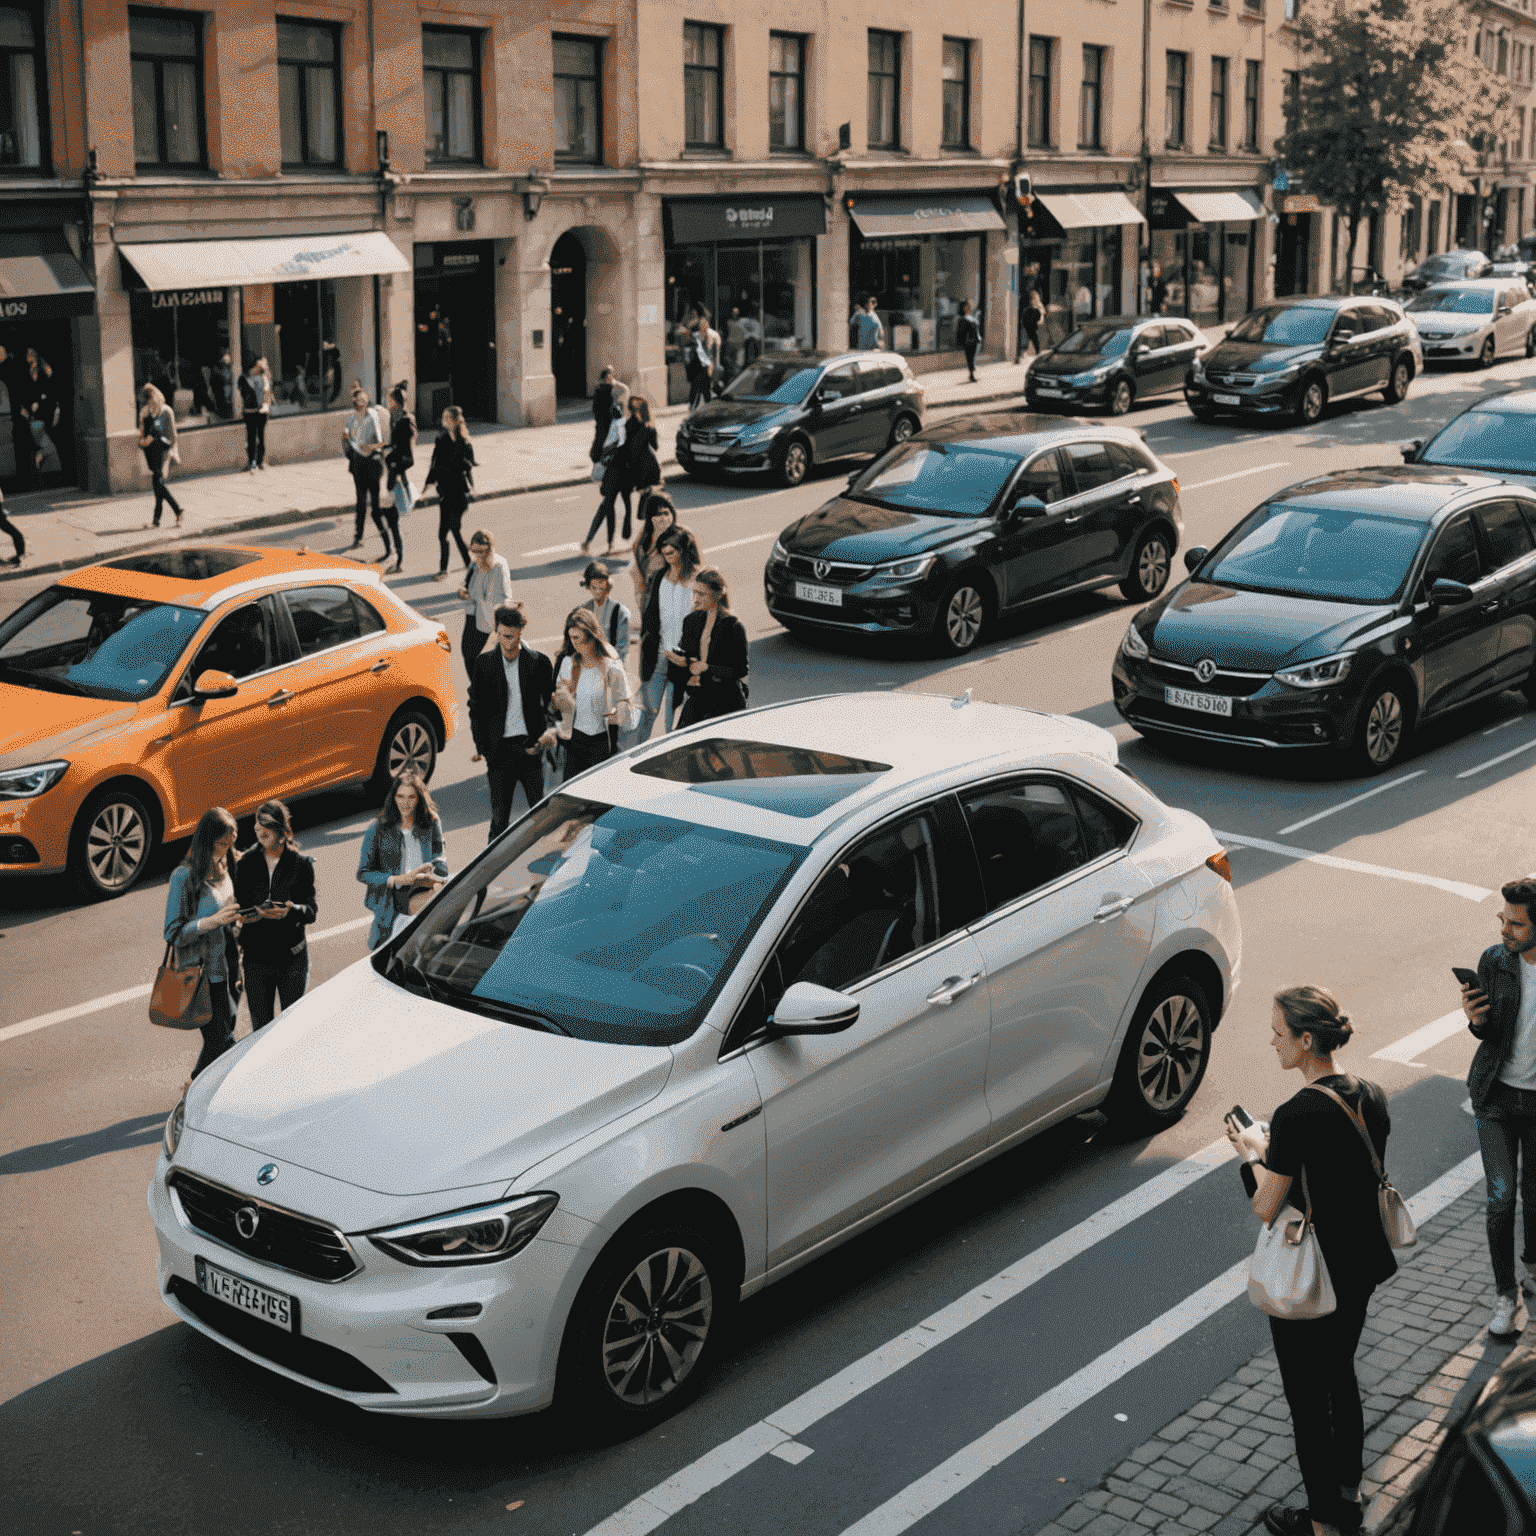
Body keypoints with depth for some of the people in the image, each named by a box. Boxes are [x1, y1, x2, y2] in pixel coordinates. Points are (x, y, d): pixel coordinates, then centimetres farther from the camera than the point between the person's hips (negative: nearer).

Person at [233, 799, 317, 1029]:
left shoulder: (301, 863, -3)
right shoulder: (246, 862, 3)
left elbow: (311, 911, -6)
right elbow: (239, 906, 7)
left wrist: (291, 910, -27)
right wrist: (255, 913, -15)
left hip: (292, 957, -1)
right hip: (256, 956, 1)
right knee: (260, 1026, 5)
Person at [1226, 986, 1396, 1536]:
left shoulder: (1296, 1116, -27)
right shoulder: (1372, 1097, -4)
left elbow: (1266, 1209, -19)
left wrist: (1252, 1154, -1)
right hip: (1362, 1264, 8)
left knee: (1307, 1397, 11)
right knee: (1340, 1376, 26)